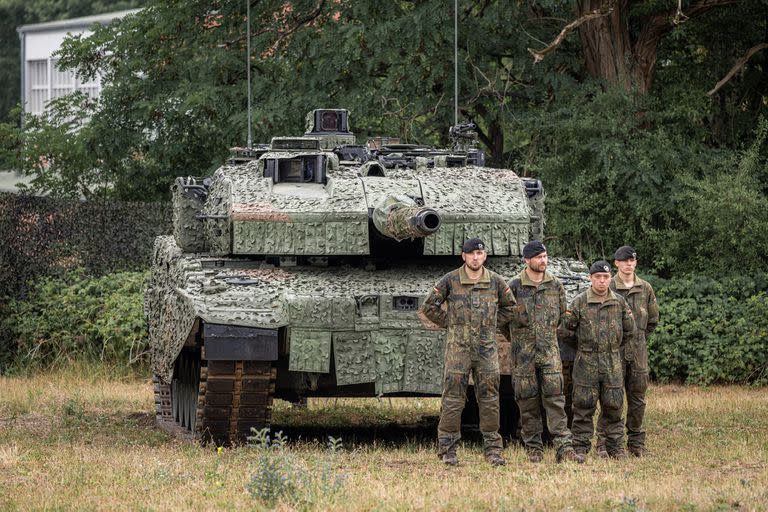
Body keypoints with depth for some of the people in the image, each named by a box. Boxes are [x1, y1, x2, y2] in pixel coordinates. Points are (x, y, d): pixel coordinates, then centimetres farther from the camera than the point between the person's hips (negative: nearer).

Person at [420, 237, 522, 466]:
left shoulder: (496, 281, 4)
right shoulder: (450, 281, -2)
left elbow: (510, 308, 19)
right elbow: (429, 307, 7)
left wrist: (492, 322, 10)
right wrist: (450, 323, 4)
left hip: (487, 347, 2)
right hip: (458, 348, -2)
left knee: (489, 400, 4)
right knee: (453, 399, -3)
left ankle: (492, 449, 10)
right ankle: (447, 449, 2)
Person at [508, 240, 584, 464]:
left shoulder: (555, 285, 6)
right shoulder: (515, 286, -4)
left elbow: (562, 315, 18)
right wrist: (516, 338, 7)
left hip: (549, 351, 2)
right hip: (523, 353, -2)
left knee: (555, 399, -6)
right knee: (528, 403, 3)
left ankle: (564, 448, -11)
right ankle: (534, 448, 12)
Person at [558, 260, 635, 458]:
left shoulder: (619, 302, 6)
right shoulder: (579, 302, -3)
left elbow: (629, 329, 17)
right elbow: (564, 330, 2)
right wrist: (581, 346, 9)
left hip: (612, 363, 3)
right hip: (586, 363, -3)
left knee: (613, 407, 5)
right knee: (584, 407, -1)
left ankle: (616, 447, 13)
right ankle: (580, 447, 5)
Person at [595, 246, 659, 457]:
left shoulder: (645, 288, 9)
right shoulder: (608, 288, -3)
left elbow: (653, 319, 18)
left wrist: (638, 335, 13)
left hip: (638, 349, 4)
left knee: (638, 398, 7)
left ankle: (636, 443, 14)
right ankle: (603, 444, -3)